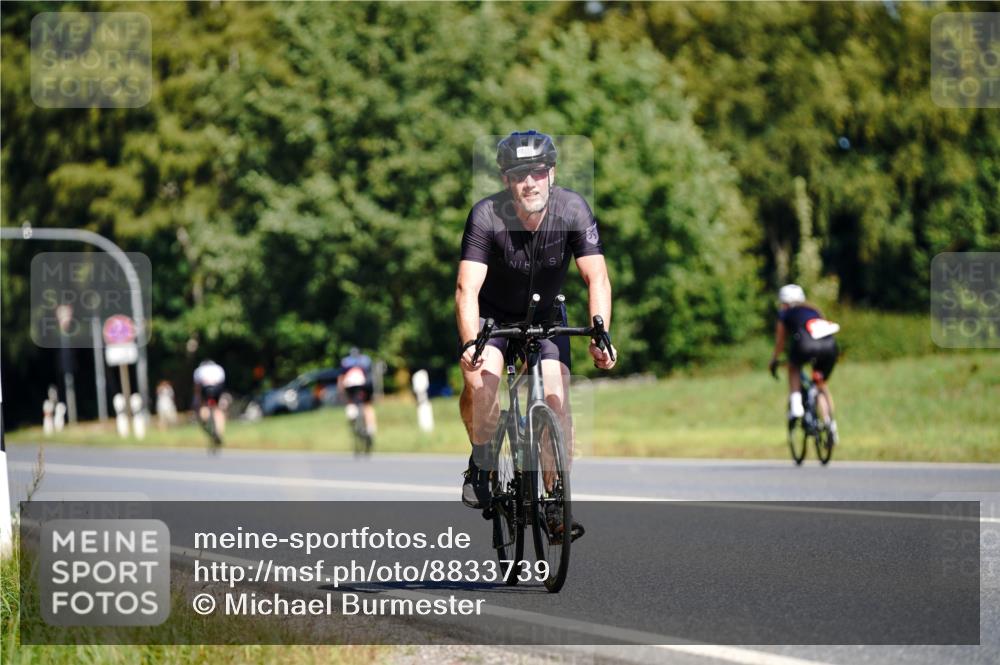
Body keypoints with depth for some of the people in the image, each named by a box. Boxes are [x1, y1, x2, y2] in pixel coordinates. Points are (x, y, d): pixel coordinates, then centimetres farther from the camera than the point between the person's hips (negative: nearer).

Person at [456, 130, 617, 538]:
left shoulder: (573, 210, -22)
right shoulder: (486, 216, -27)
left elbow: (596, 278, -23)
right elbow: (468, 288, -33)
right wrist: (470, 343, -49)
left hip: (545, 315, 2)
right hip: (493, 314, -2)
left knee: (557, 397, -15)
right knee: (480, 378, -29)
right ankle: (481, 462, -5)